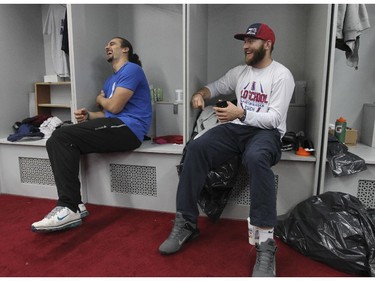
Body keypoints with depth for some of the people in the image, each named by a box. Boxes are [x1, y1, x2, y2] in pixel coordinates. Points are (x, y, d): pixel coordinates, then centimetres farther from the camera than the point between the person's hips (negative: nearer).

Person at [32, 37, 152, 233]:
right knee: (56, 142, -4)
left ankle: (69, 208, -19)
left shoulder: (131, 69, -3)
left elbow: (114, 107, -12)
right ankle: (73, 204, -11)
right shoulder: (110, 80, 28)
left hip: (128, 129, -9)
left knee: (61, 136, -19)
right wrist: (89, 115, 4)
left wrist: (100, 99, 10)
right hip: (115, 128, 9)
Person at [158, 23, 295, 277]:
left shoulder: (282, 75, -2)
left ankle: (266, 244, -35)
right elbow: (215, 87, 28)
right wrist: (201, 94, 3)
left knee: (256, 158, -42)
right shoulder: (239, 72, 17)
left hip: (267, 132, -5)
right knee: (196, 148, -24)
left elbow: (274, 118, -11)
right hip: (236, 129, 5)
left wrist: (241, 114, -25)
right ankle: (186, 224, -17)